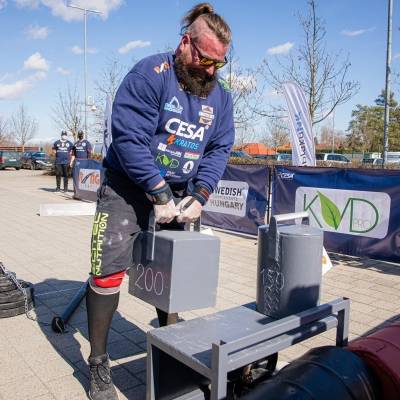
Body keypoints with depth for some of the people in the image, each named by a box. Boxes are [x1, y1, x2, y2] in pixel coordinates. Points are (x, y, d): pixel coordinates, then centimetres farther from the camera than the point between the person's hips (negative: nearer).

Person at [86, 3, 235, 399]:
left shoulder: (220, 94, 5)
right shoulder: (150, 75, -15)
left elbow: (219, 148, 2)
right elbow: (129, 139, -21)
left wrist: (198, 196, -12)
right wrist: (159, 195, -22)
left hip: (177, 194, 6)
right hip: (128, 188, -5)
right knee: (110, 270, -9)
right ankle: (98, 364, 8)